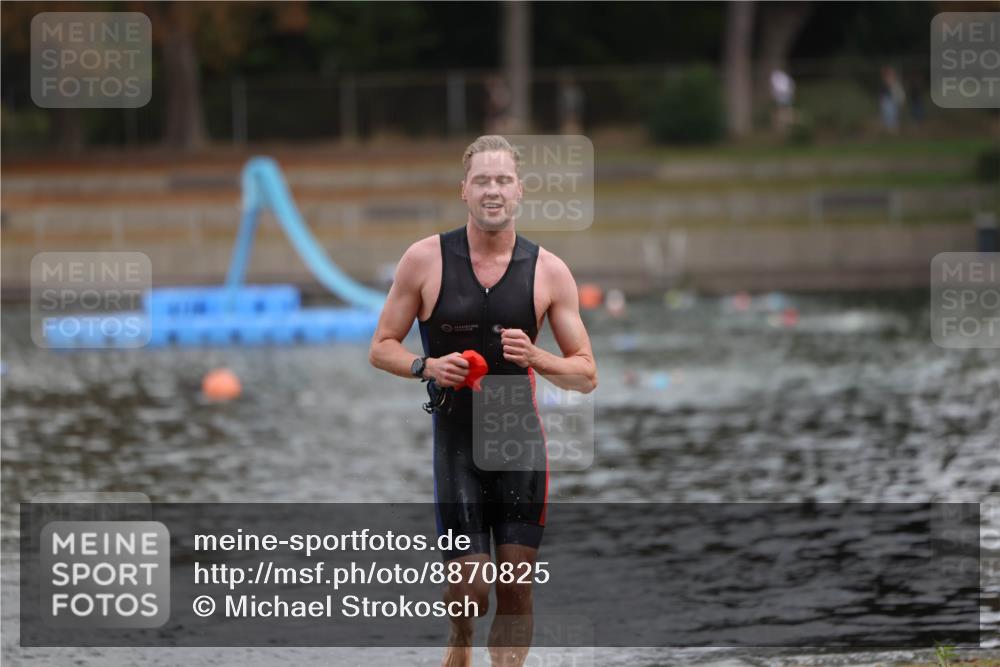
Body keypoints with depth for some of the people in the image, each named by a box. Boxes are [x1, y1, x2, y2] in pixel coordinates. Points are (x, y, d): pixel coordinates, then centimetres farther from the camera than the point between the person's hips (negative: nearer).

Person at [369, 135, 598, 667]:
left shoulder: (548, 271, 0)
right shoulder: (425, 259, -2)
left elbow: (586, 374, 4)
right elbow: (381, 348, 5)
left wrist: (535, 358, -15)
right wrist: (427, 367, -15)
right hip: (455, 438, -1)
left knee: (516, 584, -4)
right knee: (469, 590, -4)